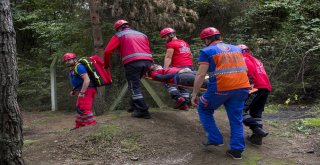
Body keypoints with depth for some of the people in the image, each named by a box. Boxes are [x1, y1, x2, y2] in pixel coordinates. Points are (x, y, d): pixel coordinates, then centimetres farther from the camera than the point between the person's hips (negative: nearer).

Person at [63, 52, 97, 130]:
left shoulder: (79, 67, -15)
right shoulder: (72, 69, 18)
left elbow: (87, 80, -25)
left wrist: (82, 92, -27)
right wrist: (74, 90, 19)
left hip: (87, 90, -11)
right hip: (83, 90, 11)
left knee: (84, 109, -14)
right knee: (80, 108, 19)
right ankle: (79, 126, 30)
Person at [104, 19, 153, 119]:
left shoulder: (119, 35, 15)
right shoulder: (142, 34, 30)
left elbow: (108, 51, 6)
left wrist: (106, 64, 19)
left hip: (132, 62, -6)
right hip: (147, 61, 6)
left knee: (134, 87, 0)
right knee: (135, 84, 21)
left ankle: (143, 111, -7)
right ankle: (135, 105, 23)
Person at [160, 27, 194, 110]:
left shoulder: (171, 44, -3)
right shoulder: (185, 43, 23)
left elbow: (168, 57, -13)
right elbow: (190, 55, 23)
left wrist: (165, 70, -19)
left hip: (179, 67, -8)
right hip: (190, 66, 8)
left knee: (168, 81, 4)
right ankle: (185, 103, 14)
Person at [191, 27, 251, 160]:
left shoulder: (207, 51, 3)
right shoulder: (236, 48, 20)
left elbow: (201, 74, -5)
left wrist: (194, 94, -2)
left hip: (221, 88, -5)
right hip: (242, 87, 5)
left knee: (203, 109, 18)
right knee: (236, 118, 15)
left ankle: (215, 139, 16)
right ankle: (237, 149, 14)